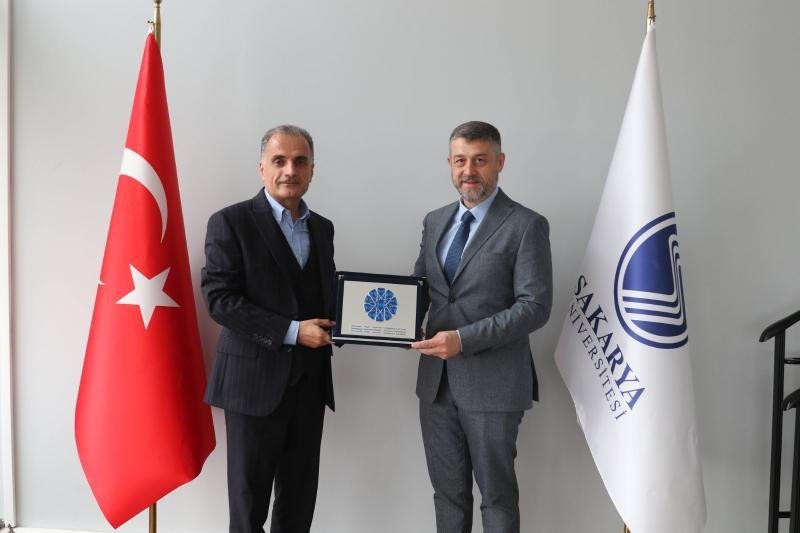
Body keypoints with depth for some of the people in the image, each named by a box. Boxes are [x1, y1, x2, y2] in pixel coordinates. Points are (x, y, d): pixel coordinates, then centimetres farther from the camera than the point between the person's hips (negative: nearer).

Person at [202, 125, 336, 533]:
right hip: (255, 380, -5)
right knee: (249, 498, 10)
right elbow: (220, 299, -14)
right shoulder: (231, 222, -7)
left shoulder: (322, 227, 11)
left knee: (300, 499, 14)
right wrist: (291, 331, -18)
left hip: (310, 381, 5)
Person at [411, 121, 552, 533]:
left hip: (492, 383, -5)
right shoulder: (434, 221, 11)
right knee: (447, 490, 18)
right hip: (435, 379, 6)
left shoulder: (526, 225, -8)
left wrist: (464, 339, -22)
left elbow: (535, 306, -14)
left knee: (496, 493, 11)